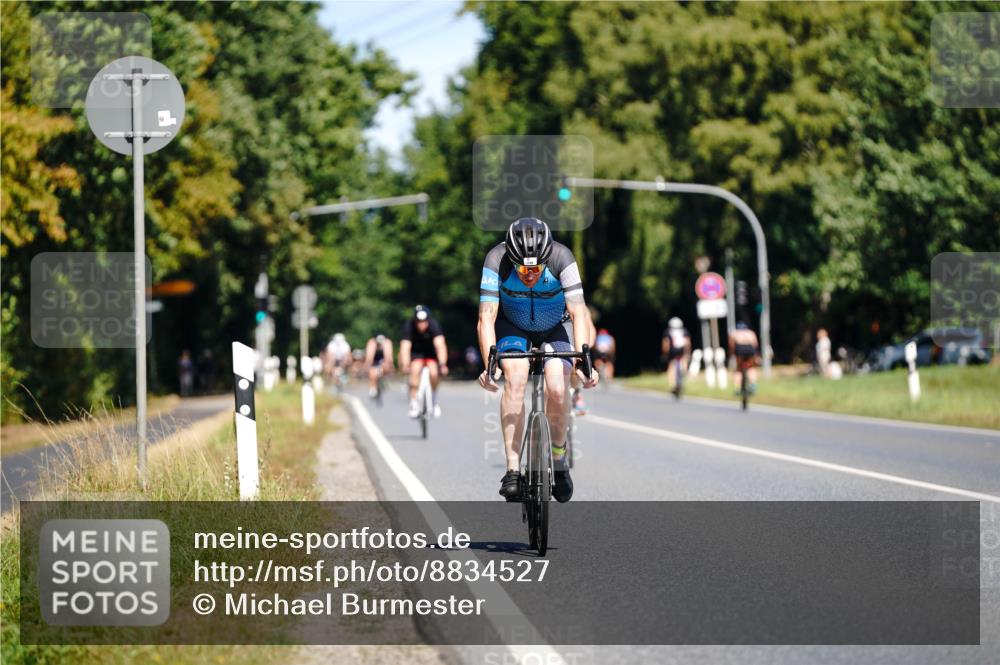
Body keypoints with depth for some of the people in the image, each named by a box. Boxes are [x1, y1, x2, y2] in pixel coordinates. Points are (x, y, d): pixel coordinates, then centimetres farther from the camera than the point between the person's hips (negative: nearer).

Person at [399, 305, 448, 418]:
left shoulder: (434, 325, -28)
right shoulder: (409, 326, -26)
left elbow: (440, 344, -39)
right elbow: (405, 346, -34)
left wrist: (442, 364, -52)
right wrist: (405, 365, -50)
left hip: (431, 352, 0)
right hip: (416, 352, 0)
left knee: (434, 372, -24)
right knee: (415, 369, -28)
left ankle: (435, 400, 2)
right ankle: (413, 403, -22)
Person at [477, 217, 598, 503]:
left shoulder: (561, 258, -32)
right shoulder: (496, 260, -31)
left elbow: (579, 312, -37)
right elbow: (487, 316, -34)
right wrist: (489, 364, -48)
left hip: (556, 328, 0)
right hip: (512, 326, 0)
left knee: (557, 390, -21)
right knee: (515, 378, -28)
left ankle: (559, 461, 6)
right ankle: (512, 470, -26)